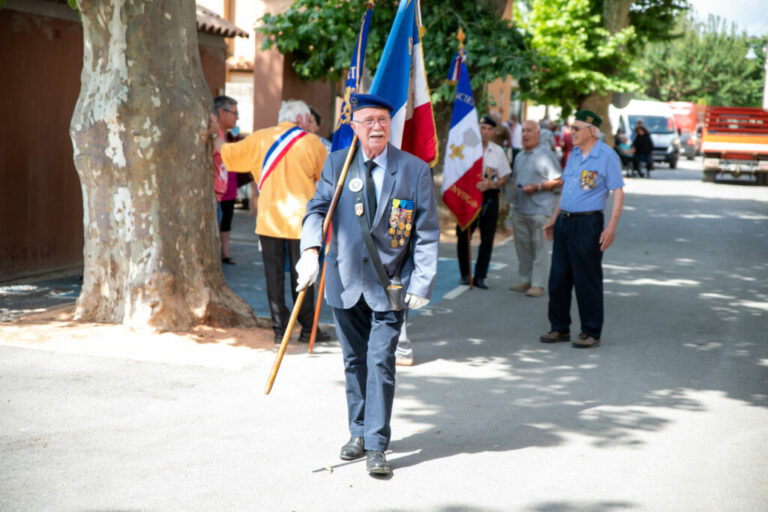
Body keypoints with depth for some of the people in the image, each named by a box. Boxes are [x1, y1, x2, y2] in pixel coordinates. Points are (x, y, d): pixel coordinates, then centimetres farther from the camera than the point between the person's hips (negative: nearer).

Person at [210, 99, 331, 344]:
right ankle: (308, 328, 8)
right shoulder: (312, 143, -2)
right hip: (300, 220, -2)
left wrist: (216, 133, 29)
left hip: (269, 219, 2)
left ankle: (279, 328, 6)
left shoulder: (259, 138, 4)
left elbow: (227, 153, 13)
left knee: (274, 273, 6)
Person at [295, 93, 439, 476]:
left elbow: (427, 232, -3)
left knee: (381, 363, -7)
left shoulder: (415, 170, -4)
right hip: (346, 281, 3)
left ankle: (376, 446, 0)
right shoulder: (337, 164, 2)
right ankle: (358, 433, 29)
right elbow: (317, 208, -4)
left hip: (390, 284, -2)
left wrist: (421, 283, -10)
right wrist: (310, 250, -23)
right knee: (354, 361, 13)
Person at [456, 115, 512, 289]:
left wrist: (491, 184, -10)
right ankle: (465, 274, 17)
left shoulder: (498, 151, 9)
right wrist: (475, 184, -16)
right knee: (463, 237, 1)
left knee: (487, 239, 2)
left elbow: (503, 177, 11)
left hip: (490, 197, 2)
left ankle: (480, 277, 11)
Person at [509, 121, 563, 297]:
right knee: (522, 246, 10)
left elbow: (559, 181, -8)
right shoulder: (519, 157, 18)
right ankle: (525, 280, 18)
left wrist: (537, 187, -16)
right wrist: (515, 189, 9)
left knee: (539, 248, -5)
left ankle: (538, 284, -3)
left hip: (539, 210, -7)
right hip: (520, 209, 7)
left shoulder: (546, 155, -5)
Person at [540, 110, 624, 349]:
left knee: (587, 280, -2)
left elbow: (618, 193, -11)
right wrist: (554, 219, 21)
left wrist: (611, 227, -19)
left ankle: (591, 333, 8)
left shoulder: (607, 156, -9)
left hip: (587, 223, -7)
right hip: (564, 222, 8)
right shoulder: (574, 154, 14)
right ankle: (560, 328, 20)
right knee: (558, 278, 9)